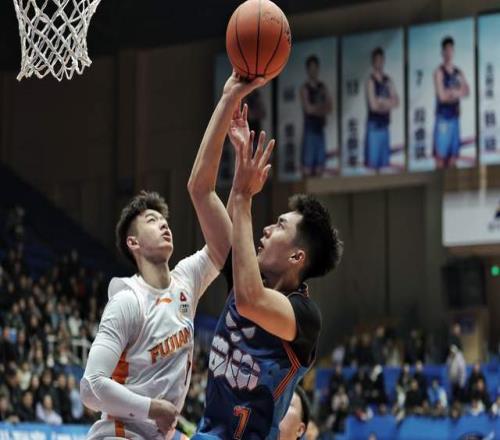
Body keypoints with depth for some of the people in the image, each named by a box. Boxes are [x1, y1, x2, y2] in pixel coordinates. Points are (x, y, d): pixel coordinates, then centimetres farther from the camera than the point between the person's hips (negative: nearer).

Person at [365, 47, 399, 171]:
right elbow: (373, 105, -16)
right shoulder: (370, 81, -10)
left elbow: (396, 101, 3)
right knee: (372, 162, -6)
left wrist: (382, 102, -11)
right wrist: (387, 103, -1)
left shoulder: (388, 81, 10)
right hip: (374, 125, -7)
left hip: (385, 125, 7)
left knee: (385, 161, 8)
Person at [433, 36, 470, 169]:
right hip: (443, 117, -6)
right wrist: (456, 93, -2)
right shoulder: (439, 72, -6)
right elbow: (442, 96, -14)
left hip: (455, 117, 6)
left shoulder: (459, 73, 12)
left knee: (453, 155, 5)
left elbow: (466, 92, 0)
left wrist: (451, 93, -13)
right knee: (441, 155, -8)